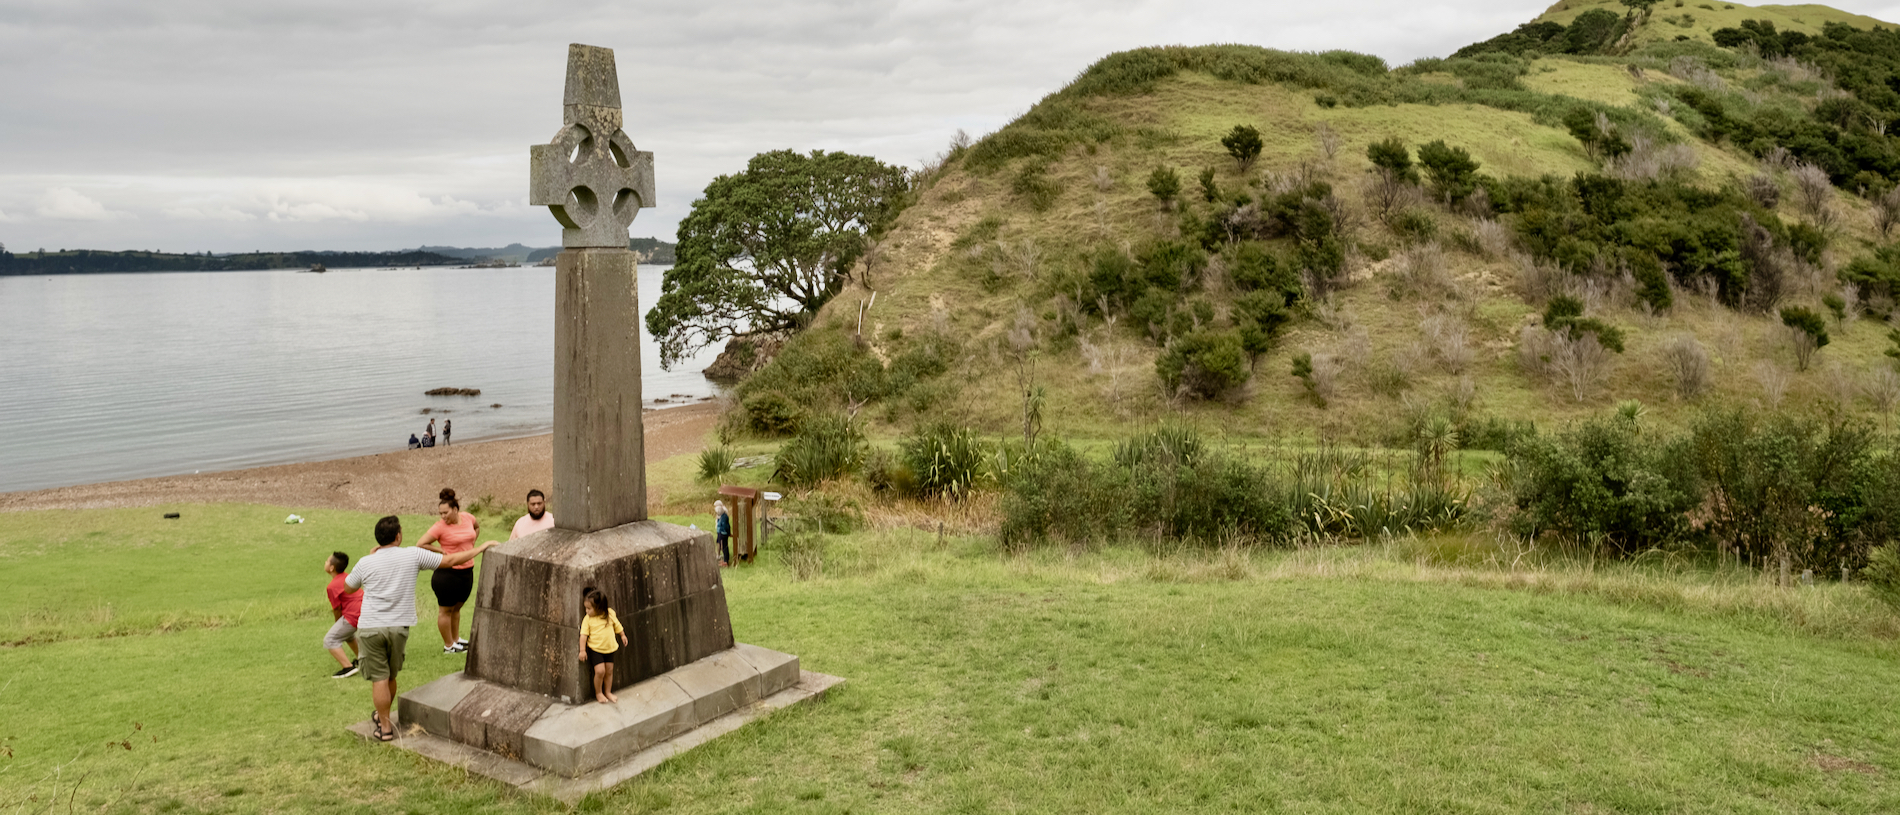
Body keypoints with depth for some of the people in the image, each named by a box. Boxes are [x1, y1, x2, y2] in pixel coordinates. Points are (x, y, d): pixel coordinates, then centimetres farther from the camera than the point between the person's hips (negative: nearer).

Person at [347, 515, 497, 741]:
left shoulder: (366, 563, -6)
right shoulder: (413, 555, -6)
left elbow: (349, 587, 14)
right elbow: (451, 560, -1)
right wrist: (481, 548, 8)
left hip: (370, 628, -2)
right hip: (398, 627, 2)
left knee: (379, 679, 3)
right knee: (390, 677, 19)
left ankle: (385, 727, 7)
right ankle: (382, 716, 37)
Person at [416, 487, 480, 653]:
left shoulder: (467, 518, 0)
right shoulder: (440, 527, -16)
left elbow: (477, 526, 24)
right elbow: (420, 544, -16)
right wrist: (441, 550, -15)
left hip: (467, 571, 6)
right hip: (448, 573, -6)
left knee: (456, 608, 21)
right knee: (446, 610, 7)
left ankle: (456, 639, 35)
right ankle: (448, 646, 17)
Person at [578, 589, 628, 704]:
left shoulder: (610, 613, -6)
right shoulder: (587, 619, -11)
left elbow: (617, 625, 11)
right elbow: (584, 634, -11)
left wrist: (623, 635, 22)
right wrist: (582, 650, -13)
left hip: (609, 648, 3)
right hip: (595, 649, -3)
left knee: (609, 671, 9)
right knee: (600, 671, -12)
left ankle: (608, 692, 27)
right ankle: (598, 693, 9)